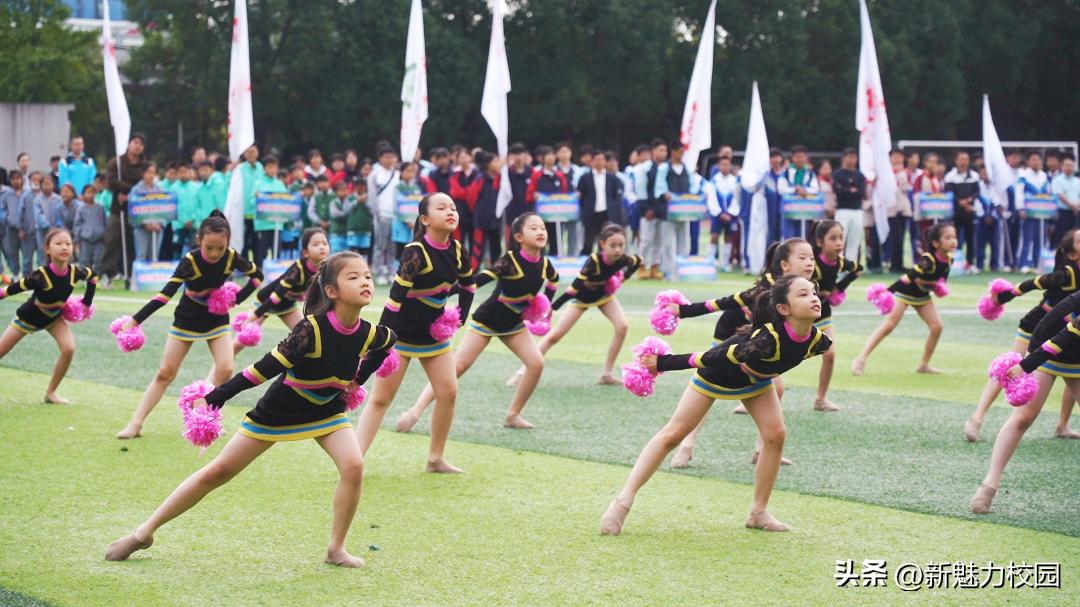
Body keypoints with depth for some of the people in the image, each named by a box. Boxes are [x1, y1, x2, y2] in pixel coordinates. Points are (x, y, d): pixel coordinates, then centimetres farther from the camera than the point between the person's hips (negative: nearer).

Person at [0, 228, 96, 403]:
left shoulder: (75, 272, -24)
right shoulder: (40, 276, -39)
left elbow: (93, 276, 0)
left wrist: (87, 301, 0)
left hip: (53, 316, 3)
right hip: (29, 316, -3)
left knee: (69, 349, -18)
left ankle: (51, 393, 0)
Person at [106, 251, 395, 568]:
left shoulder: (370, 333, -16)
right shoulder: (312, 330, -33)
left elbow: (389, 343, 11)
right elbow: (266, 368, -32)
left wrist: (357, 380, 8)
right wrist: (214, 398, -34)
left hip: (325, 409, 4)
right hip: (276, 410, -4)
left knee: (354, 466, -21)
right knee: (218, 472, 1)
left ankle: (336, 549, -3)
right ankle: (145, 532, 14)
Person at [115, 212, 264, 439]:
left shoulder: (231, 258, -20)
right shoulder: (190, 261, -28)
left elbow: (257, 275, -1)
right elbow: (165, 294, -35)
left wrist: (238, 298, -16)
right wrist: (135, 321, -44)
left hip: (217, 319, 2)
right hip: (187, 320, -2)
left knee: (225, 370, -15)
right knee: (165, 373, 0)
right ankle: (135, 424, 3)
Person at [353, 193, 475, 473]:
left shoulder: (456, 250, -2)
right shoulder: (416, 252, -23)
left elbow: (467, 285, 17)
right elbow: (396, 296, -26)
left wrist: (458, 316, 7)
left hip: (433, 332, 6)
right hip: (400, 332, -6)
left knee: (448, 392, 0)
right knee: (381, 397, -6)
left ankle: (436, 458, 14)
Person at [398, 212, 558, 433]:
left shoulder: (543, 264, -8)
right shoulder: (510, 261, -26)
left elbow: (554, 279, 18)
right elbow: (481, 279, -37)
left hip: (513, 323, 6)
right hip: (487, 320, -6)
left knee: (536, 363, -10)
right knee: (458, 366, -12)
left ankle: (513, 415, 5)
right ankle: (415, 411, -10)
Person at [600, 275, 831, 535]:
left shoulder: (817, 340, -24)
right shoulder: (767, 340, -44)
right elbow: (713, 358, -35)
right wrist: (662, 363, -27)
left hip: (755, 378, 6)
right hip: (716, 374, -5)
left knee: (776, 435, -8)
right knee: (673, 434, -2)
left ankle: (759, 513, 6)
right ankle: (623, 500, 3)